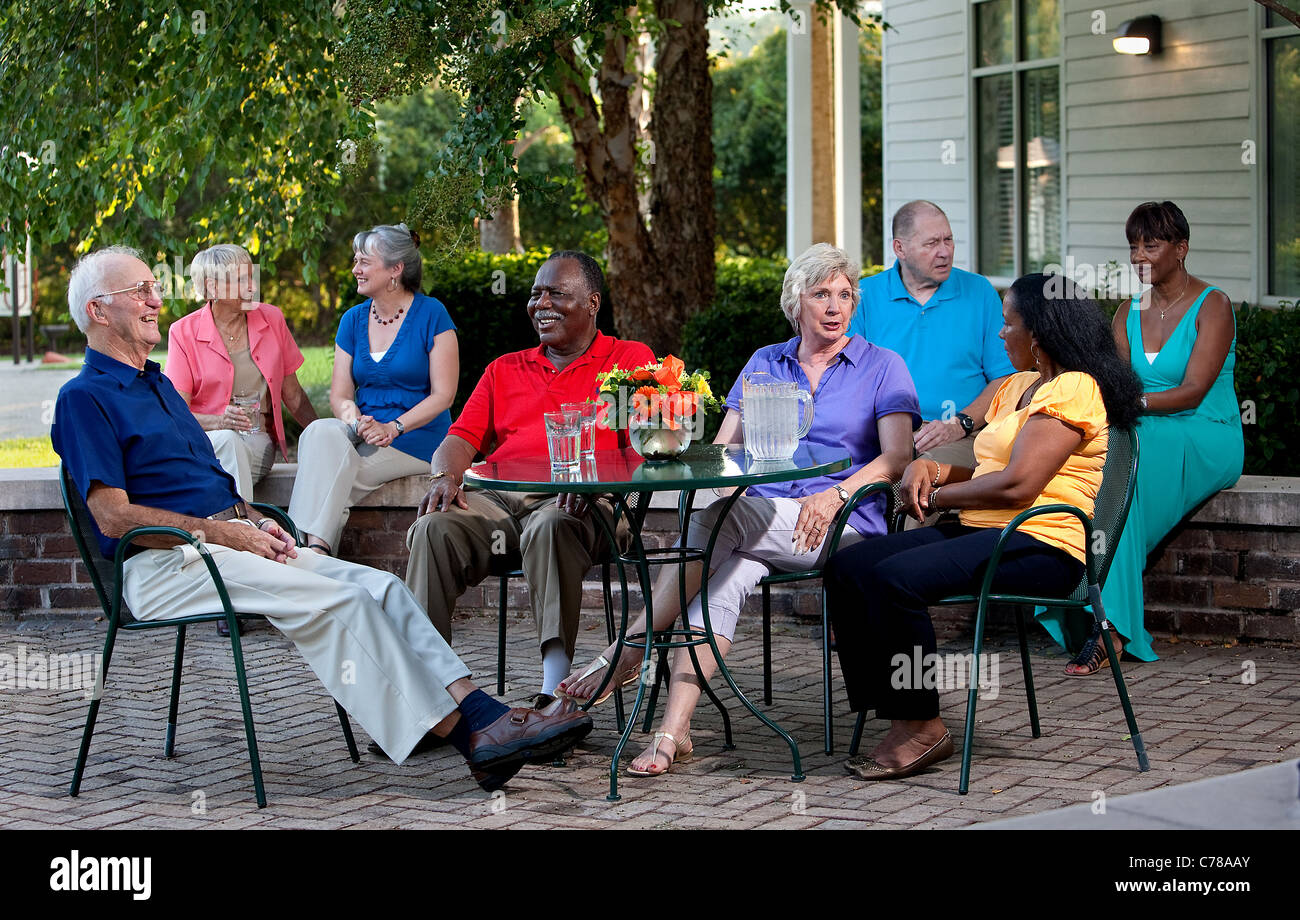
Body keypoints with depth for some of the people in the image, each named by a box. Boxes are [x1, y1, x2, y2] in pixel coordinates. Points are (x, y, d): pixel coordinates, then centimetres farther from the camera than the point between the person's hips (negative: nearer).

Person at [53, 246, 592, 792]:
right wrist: (223, 531, -14)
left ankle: (479, 712, -24)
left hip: (225, 541, 9)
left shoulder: (156, 384, 25)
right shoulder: (84, 398, -4)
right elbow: (115, 517, -14)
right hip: (166, 566, -8)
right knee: (338, 602, -25)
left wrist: (254, 521, 6)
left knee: (378, 587, -12)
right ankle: (460, 733, -26)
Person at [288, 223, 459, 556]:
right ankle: (315, 545, -37)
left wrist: (392, 428, -18)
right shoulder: (353, 320, 13)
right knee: (321, 432, -29)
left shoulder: (431, 314, -3)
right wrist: (358, 423, -15)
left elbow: (443, 395, -7)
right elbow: (340, 395, 8)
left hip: (417, 439, -4)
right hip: (362, 436, 5)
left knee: (335, 472, -29)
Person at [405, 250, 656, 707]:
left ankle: (555, 688, -45)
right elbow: (461, 438, 20)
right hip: (496, 498, 4)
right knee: (434, 528, -28)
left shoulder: (630, 359, 15)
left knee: (550, 527, -40)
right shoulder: (504, 370, 29)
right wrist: (446, 475, -5)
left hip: (574, 505, -4)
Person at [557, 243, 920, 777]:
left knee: (721, 518, -32)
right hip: (759, 522, 4)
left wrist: (836, 495, -18)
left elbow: (897, 458, -2)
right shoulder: (764, 363, 21)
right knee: (726, 574, -32)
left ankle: (626, 652, -29)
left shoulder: (882, 367, 9)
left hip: (843, 525, -3)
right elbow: (722, 448, 16)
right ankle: (673, 731, -41)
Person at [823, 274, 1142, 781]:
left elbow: (1016, 486, -19)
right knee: (847, 567, -8)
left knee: (894, 577, -30)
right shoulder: (1016, 387, 22)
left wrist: (935, 497, -6)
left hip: (1041, 547, -10)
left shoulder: (1072, 390, -10)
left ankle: (922, 726, -17)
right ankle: (901, 718, -12)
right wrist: (930, 467, 3)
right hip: (980, 532, 10)